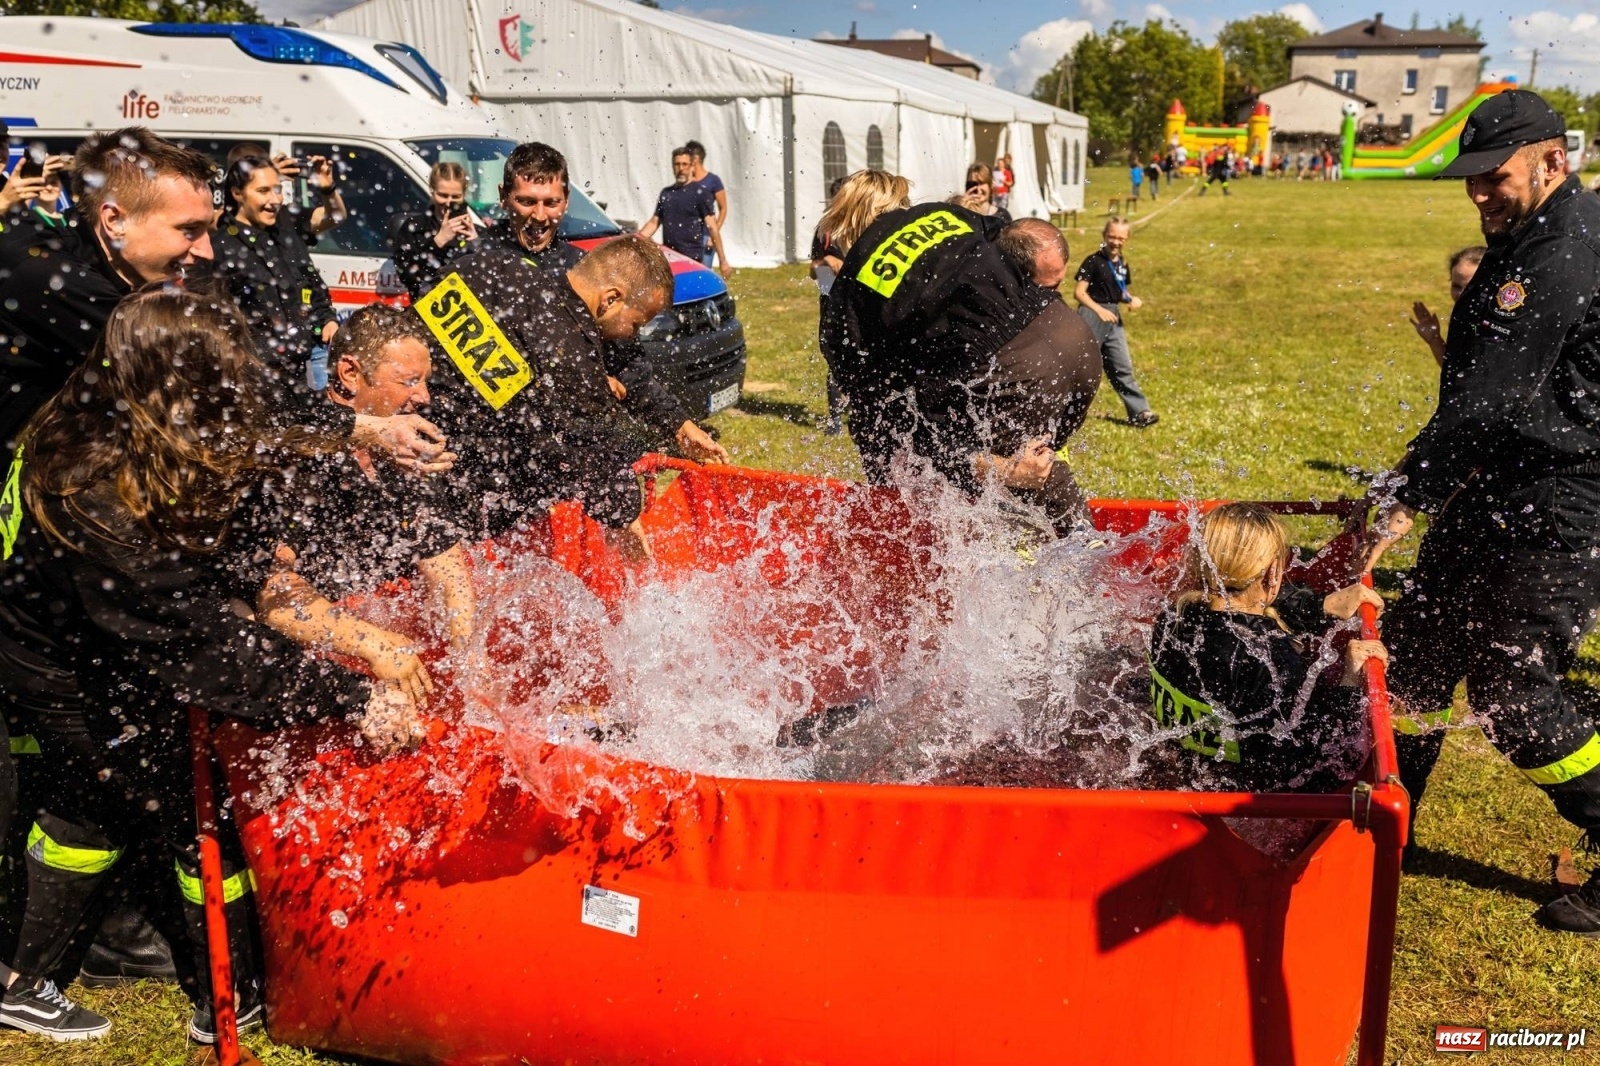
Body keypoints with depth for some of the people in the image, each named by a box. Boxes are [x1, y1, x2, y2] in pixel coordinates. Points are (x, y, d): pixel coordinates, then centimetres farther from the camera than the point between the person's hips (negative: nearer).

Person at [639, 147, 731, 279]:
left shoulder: (700, 192, -3)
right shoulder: (666, 193, 14)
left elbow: (712, 228, -8)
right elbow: (654, 223, 17)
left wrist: (723, 260, -12)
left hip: (692, 259, -5)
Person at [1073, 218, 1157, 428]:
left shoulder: (1122, 264, 11)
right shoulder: (1094, 261, -10)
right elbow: (1079, 292, -14)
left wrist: (1132, 300, -2)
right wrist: (1099, 310, -23)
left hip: (1113, 319, 6)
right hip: (1092, 316, -6)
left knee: (1122, 367, 7)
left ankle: (1139, 412, 9)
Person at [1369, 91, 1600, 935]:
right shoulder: (1531, 244, 12)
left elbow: (1486, 403, -26)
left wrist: (1409, 495, -27)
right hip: (1498, 497, 10)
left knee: (1512, 688, -6)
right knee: (1417, 647, 14)